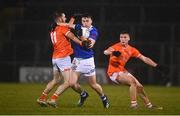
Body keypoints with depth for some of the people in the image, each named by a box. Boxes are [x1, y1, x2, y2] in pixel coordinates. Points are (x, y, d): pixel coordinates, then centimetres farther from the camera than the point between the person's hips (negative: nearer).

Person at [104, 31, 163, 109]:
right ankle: (133, 104, -22)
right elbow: (105, 52, -32)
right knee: (132, 81, -26)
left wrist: (156, 65, -4)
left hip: (123, 71, 7)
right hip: (114, 72, -7)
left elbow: (144, 58, 6)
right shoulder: (117, 47, -14)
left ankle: (148, 105, 26)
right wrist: (113, 52, -55)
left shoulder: (131, 50, 5)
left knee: (139, 86, 8)